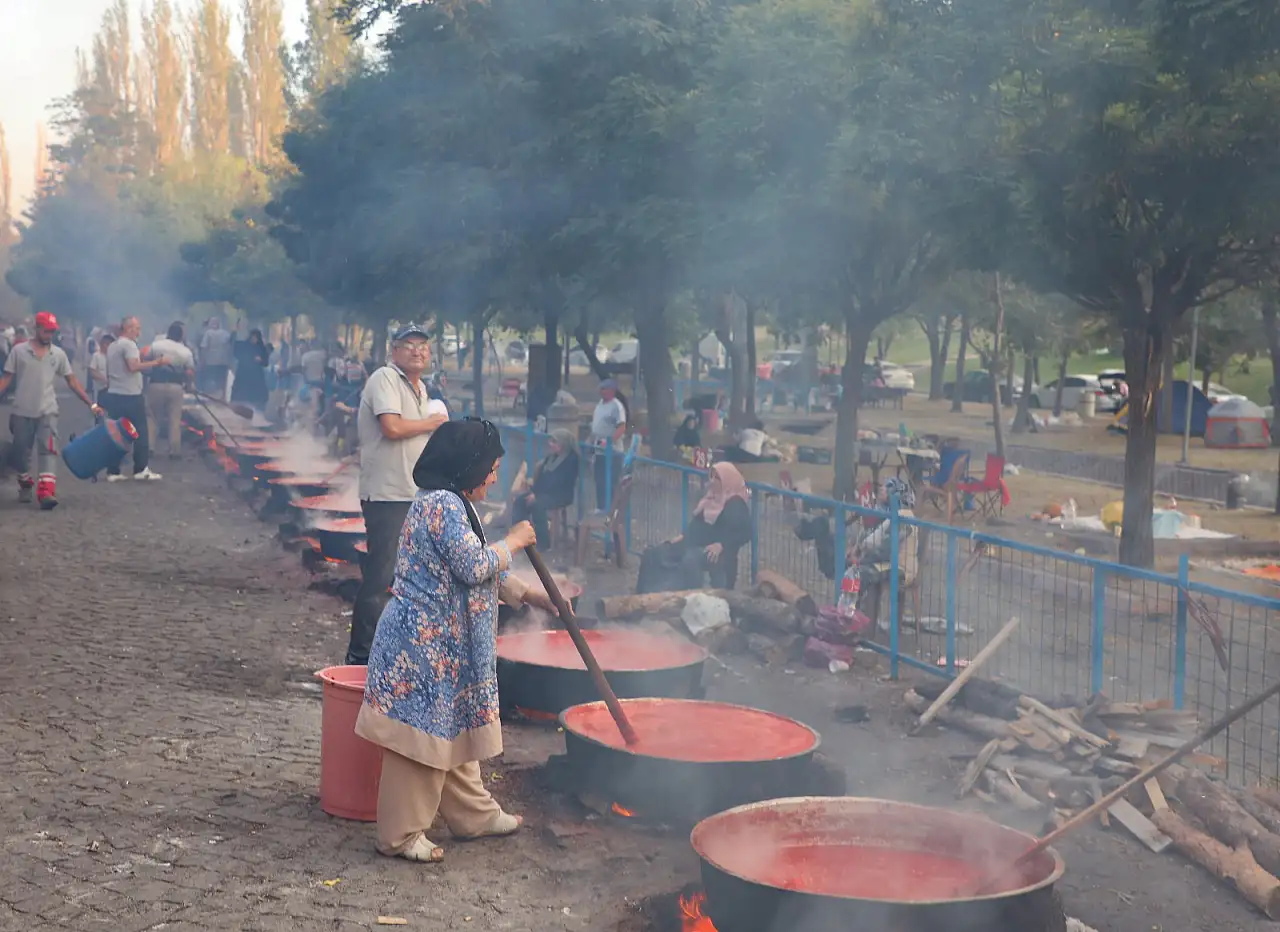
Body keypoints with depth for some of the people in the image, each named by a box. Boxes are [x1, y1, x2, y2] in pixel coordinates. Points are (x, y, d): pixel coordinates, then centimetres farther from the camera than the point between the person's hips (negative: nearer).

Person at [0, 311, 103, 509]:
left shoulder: (58, 354, 4)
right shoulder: (19, 350, 0)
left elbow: (72, 381, 6)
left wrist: (91, 404, 1)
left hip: (47, 411, 0)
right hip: (22, 412, 0)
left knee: (48, 449, -16)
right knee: (20, 452, 9)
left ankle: (46, 492, -26)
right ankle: (25, 485, 34)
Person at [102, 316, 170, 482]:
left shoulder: (112, 346, 17)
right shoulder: (129, 344, -12)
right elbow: (134, 366, -27)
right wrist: (157, 362, -26)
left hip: (114, 394, 8)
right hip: (131, 396, -8)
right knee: (141, 432, 0)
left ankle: (113, 472, 5)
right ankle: (141, 469, -1)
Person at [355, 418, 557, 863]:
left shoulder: (453, 504, 15)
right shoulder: (443, 505, -19)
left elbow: (482, 574, 23)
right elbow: (475, 566, -23)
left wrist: (531, 595, 21)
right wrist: (513, 541, -7)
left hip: (446, 643, 11)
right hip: (424, 643, -11)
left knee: (455, 727, 20)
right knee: (422, 733, -2)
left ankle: (473, 814, 33)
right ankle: (401, 835, 9)